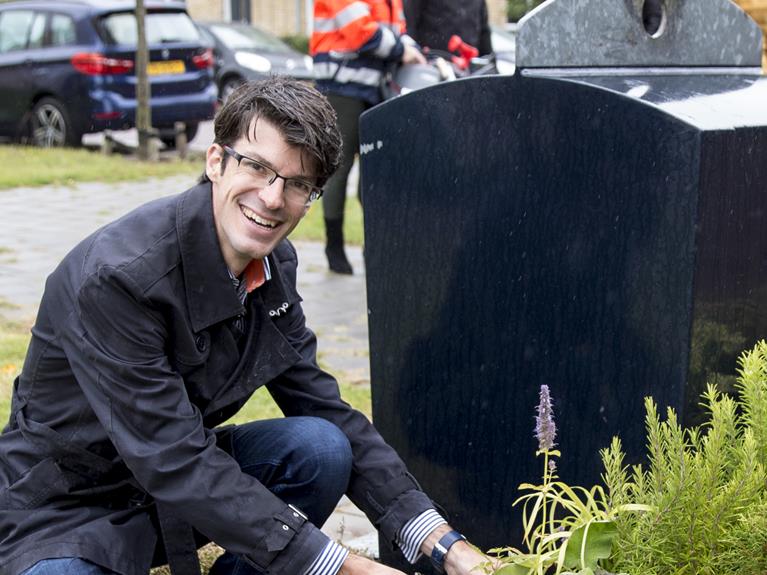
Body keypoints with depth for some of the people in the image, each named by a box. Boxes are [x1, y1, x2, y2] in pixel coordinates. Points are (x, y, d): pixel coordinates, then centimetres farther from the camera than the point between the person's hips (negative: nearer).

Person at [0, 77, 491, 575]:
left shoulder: (275, 265, -4)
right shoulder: (119, 277, -28)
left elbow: (328, 413, -1)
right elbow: (174, 464, -30)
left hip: (182, 475, 7)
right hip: (64, 513, -7)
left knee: (322, 448, -16)